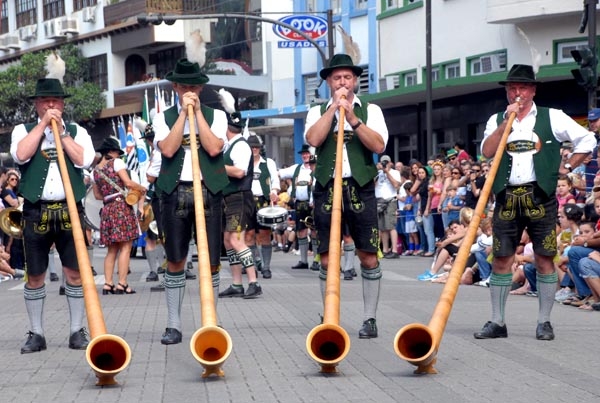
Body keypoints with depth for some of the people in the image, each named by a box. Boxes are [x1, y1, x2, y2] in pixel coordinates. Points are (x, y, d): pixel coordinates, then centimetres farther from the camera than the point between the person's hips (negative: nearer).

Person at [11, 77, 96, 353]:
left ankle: (77, 331, 9)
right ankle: (36, 333, 13)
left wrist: (61, 130, -6)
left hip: (70, 210, 0)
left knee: (74, 272, 0)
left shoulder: (76, 131, 10)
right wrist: (43, 125, -8)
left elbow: (84, 160, -7)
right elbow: (20, 155, -12)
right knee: (35, 276, 5)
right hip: (35, 212, 0)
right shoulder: (23, 130, 8)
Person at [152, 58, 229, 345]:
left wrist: (197, 111, -6)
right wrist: (184, 112, -7)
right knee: (175, 260, 3)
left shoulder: (215, 115, 9)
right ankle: (173, 325, 10)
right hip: (175, 192, 0)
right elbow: (167, 149, -9)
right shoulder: (163, 117, 9)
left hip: (209, 191, 0)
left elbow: (214, 148, -8)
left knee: (211, 262, 0)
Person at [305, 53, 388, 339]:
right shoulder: (318, 111, 12)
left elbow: (379, 145, -7)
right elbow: (313, 139, -9)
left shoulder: (370, 110, 9)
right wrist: (334, 107, -7)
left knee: (368, 256, -2)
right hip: (327, 189, 1)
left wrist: (352, 118, -12)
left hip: (360, 188, -1)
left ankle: (370, 319, 7)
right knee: (327, 259, 3)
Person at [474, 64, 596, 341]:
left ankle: (544, 322, 8)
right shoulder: (497, 120, 11)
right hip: (507, 197, 2)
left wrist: (567, 166, 1)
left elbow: (587, 140, 6)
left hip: (540, 196, -2)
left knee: (544, 259, -1)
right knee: (500, 259, 3)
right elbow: (487, 152, -5)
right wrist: (507, 120, -9)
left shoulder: (552, 118, 4)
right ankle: (497, 322, 10)